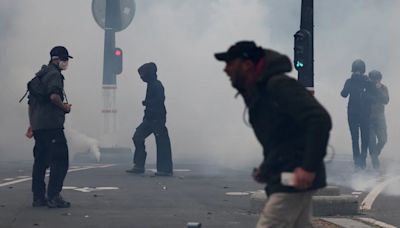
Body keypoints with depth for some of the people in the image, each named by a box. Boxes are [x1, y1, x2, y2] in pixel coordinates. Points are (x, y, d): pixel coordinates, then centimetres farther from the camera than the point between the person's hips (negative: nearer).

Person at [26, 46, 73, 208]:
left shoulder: (40, 76, 23)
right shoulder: (54, 74, -7)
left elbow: (31, 102, 25)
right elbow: (54, 96, -24)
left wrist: (32, 125, 27)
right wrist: (64, 107, -6)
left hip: (38, 126, 10)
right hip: (52, 126, -10)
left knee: (40, 161, 12)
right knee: (60, 161, -6)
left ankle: (38, 197, 14)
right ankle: (54, 197, -10)